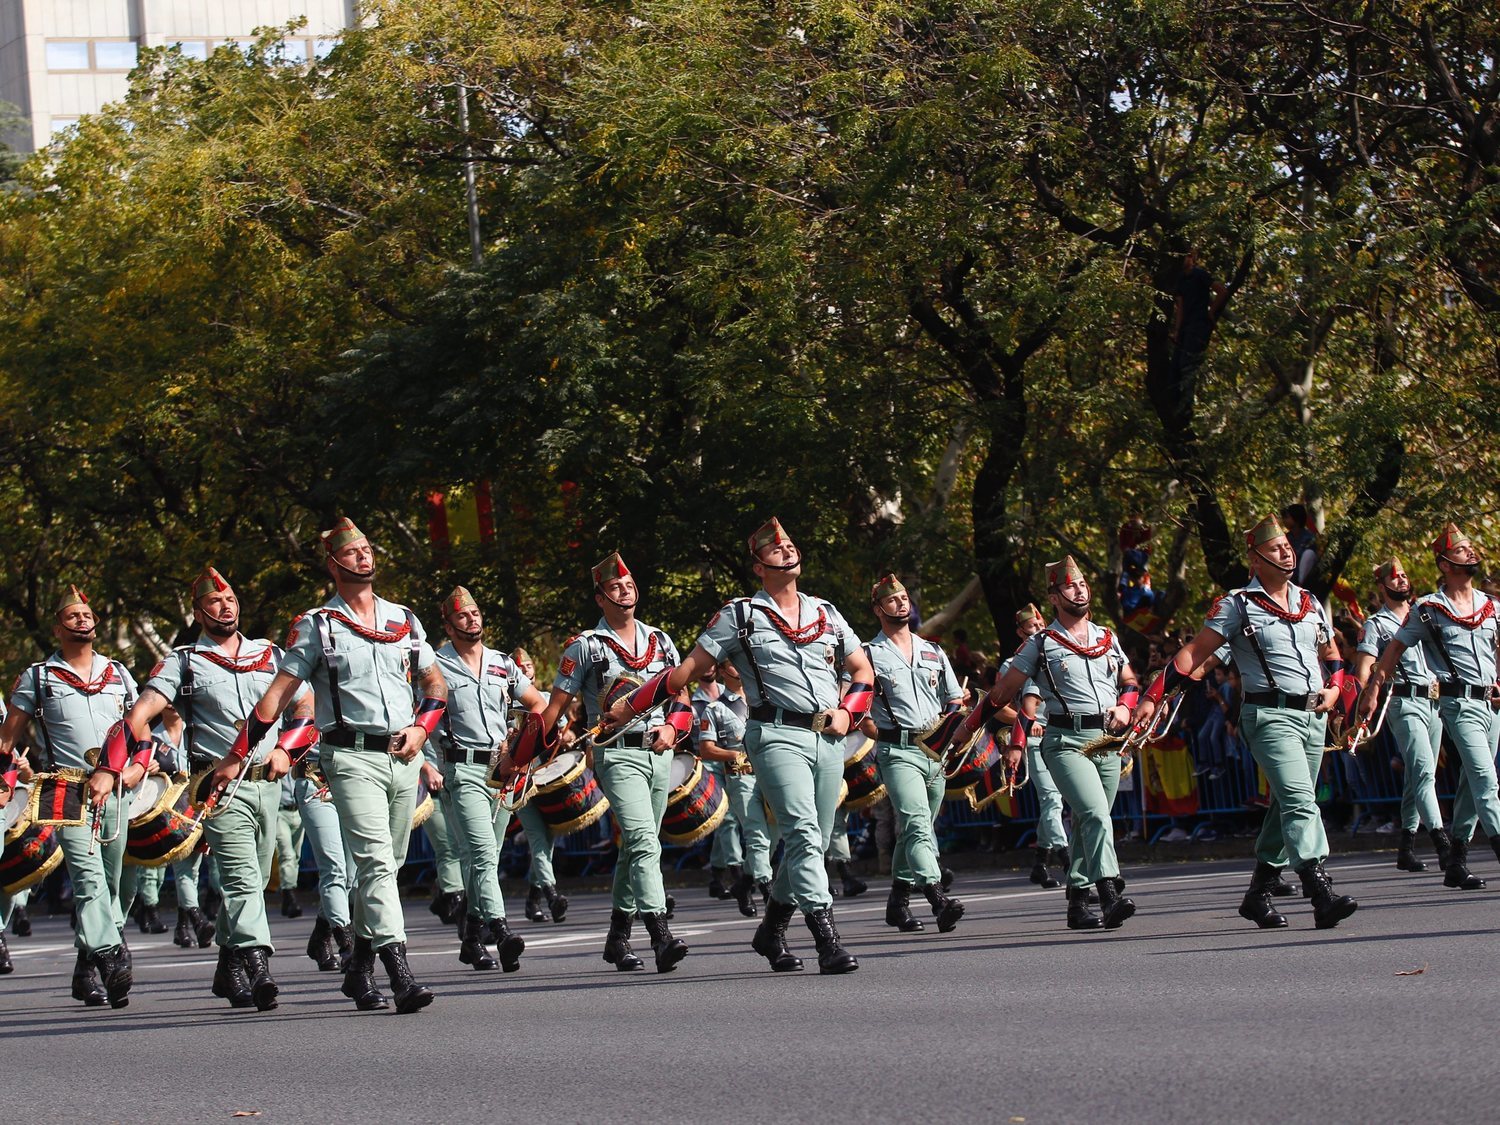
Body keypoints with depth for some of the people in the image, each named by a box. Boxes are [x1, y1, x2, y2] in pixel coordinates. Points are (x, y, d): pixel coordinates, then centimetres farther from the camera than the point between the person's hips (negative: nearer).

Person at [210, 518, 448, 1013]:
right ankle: (401, 976, -24)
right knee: (376, 861, -16)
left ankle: (360, 970, 23)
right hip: (352, 757, -5)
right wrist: (235, 757, -4)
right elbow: (278, 696, 0)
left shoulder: (404, 620, 14)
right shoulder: (316, 627, 1)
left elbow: (436, 685, 22)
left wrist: (421, 727, 2)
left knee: (387, 865, 10)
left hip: (404, 757, 5)